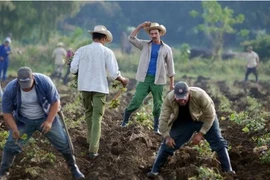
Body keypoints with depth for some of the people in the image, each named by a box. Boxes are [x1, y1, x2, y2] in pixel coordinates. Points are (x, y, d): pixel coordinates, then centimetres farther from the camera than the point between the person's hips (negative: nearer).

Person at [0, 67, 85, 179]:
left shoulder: (44, 82, -25)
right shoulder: (10, 89, -23)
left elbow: (55, 102, -15)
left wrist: (49, 121, -23)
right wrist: (14, 129, -24)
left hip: (46, 118, 0)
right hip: (23, 121, 0)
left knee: (63, 143, -1)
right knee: (12, 145, -10)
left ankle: (74, 168, 19)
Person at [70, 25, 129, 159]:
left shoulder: (82, 50, -1)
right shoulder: (107, 52, -6)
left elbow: (73, 69, -2)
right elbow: (114, 73, -7)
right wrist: (123, 80, 13)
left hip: (85, 86, 3)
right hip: (100, 88, -2)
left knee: (88, 113, 22)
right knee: (97, 118, -2)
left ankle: (91, 141, 32)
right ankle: (93, 150, -10)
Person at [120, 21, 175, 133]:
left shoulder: (166, 49, 5)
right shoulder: (145, 45, 8)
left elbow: (170, 67, 7)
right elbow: (131, 38, -3)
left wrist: (172, 84, 4)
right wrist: (140, 26, -8)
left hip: (158, 80, 0)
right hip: (144, 79, 0)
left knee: (158, 105, 3)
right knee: (136, 101, -9)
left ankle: (156, 128, 12)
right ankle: (125, 121, 5)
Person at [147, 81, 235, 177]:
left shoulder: (200, 95, -38)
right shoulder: (169, 99, -32)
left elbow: (210, 115, -27)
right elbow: (164, 119, -23)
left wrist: (201, 133, -29)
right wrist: (167, 136, -30)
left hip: (204, 119, -1)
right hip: (182, 122, 1)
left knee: (219, 142, -8)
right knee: (167, 143, -6)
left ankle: (228, 170, 4)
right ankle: (154, 171, 3)